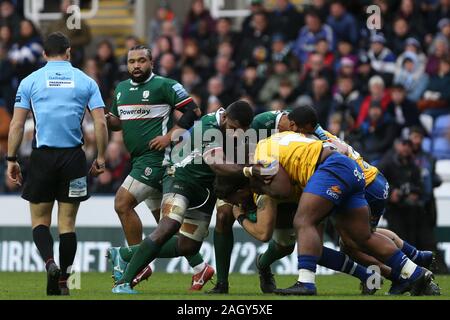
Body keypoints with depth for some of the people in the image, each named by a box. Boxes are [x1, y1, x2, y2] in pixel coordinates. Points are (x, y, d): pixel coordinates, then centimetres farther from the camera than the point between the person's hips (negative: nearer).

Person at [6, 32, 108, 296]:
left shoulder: (30, 81, 4)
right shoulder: (85, 81, 6)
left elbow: (17, 125, 0)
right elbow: (101, 122, -1)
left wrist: (11, 160, 6)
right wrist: (101, 158, 7)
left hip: (42, 156, -1)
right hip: (73, 157, 1)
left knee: (39, 220, 9)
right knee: (68, 223, 8)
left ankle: (50, 262, -17)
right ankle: (63, 281, 9)